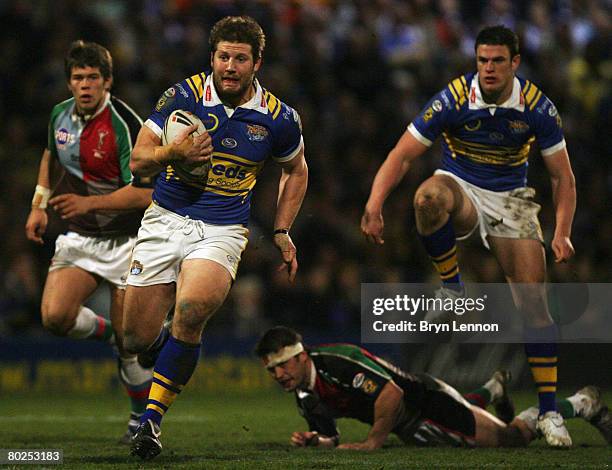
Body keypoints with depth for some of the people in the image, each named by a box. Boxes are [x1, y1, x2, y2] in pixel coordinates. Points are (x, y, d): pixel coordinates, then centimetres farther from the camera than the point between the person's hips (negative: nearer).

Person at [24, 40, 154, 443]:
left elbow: (143, 194, -24)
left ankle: (143, 416, 20)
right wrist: (39, 204, 19)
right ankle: (105, 331, 14)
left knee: (129, 340, -3)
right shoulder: (61, 115, 2)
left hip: (125, 241, -5)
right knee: (55, 316, -19)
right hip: (78, 239, 5)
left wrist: (88, 203, -31)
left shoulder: (125, 125, -19)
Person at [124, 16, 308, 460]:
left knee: (190, 311, -30)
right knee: (137, 338, 0)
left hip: (223, 232, -1)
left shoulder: (278, 118, -2)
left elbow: (296, 169, 18)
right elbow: (138, 160, -4)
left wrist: (282, 232, 11)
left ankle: (153, 418, -20)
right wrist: (173, 153, -25)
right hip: (166, 220, 1)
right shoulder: (184, 95, -6)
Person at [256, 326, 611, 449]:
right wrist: (315, 441, -21)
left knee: (512, 437, -2)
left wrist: (373, 442, -32)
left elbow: (391, 392, -38)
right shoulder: (304, 395, -5)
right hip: (410, 429, 9)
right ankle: (493, 390, 64)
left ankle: (583, 403, 17)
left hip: (425, 400, -9)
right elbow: (331, 437, 2)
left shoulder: (337, 363, -32)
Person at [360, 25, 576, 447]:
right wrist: (374, 206, -31)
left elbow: (563, 177, -3)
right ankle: (452, 288, -17)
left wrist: (562, 232, -17)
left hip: (511, 200, 1)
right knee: (429, 196, -40)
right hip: (461, 191, -1)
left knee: (536, 307, -9)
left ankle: (549, 412, 1)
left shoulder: (537, 107, -12)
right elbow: (402, 156, -16)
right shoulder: (453, 100, -18)